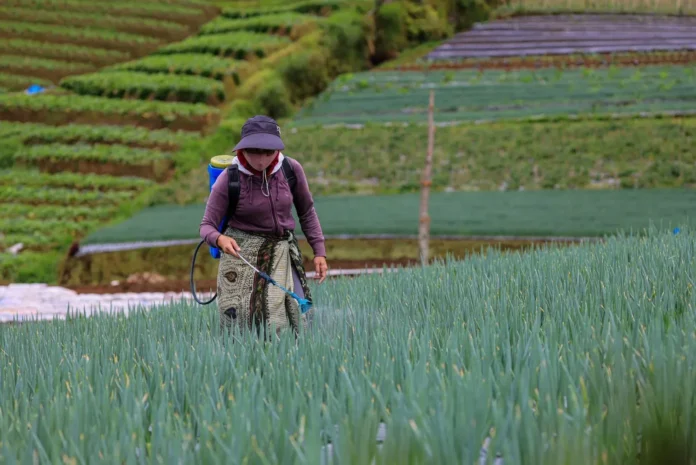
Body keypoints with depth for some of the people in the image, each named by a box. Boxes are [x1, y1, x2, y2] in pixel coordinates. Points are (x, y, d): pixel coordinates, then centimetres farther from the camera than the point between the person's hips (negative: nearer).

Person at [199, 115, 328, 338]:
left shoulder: (291, 169, -6)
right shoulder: (229, 179, -13)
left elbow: (306, 211, 9)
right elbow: (207, 226, -11)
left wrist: (319, 251, 5)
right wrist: (220, 239, -34)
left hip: (283, 252, 3)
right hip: (242, 253, -2)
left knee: (297, 320, -5)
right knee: (242, 326, -5)